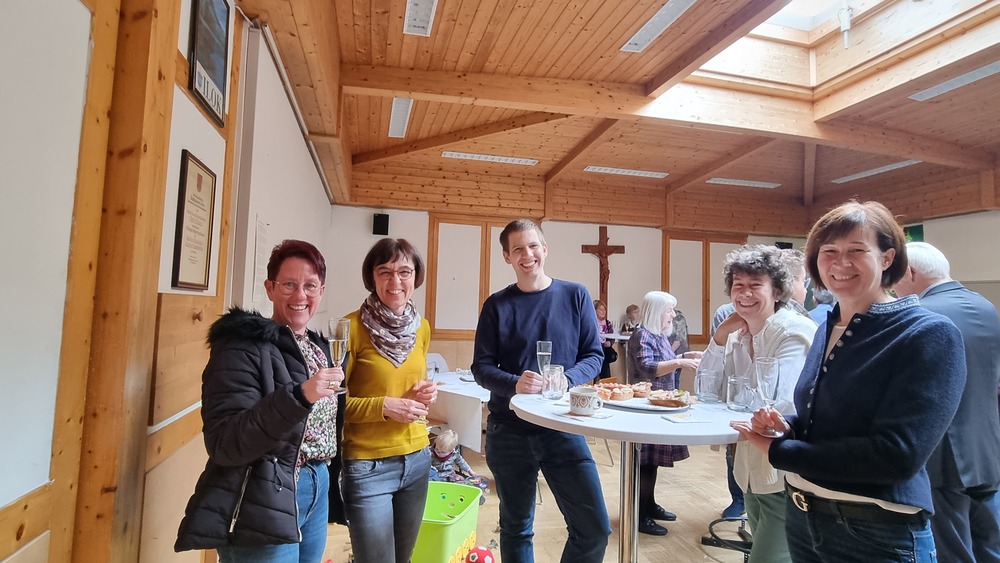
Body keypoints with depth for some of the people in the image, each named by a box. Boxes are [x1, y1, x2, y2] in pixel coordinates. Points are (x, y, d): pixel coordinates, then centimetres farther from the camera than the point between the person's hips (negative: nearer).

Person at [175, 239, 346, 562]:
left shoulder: (319, 347, 7)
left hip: (318, 492, 7)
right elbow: (223, 445, -23)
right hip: (264, 506, -7)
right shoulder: (242, 347, -15)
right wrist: (298, 396, -33)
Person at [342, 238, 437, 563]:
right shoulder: (352, 327, -15)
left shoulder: (422, 327, 4)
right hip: (367, 466, -6)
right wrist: (384, 406, -22)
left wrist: (423, 394, -3)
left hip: (417, 459, 6)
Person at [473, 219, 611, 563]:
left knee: (595, 528, 0)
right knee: (516, 529, 15)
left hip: (563, 428, 0)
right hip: (509, 431, 0)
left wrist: (565, 380, -19)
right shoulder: (497, 305, -1)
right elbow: (481, 368, -3)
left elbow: (593, 356, 1)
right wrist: (515, 384, -23)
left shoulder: (575, 296, 1)